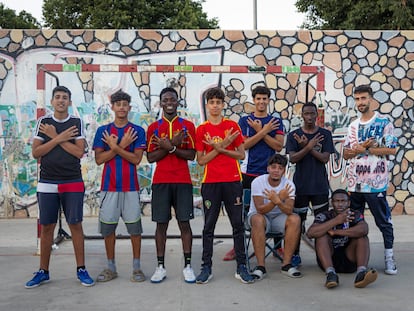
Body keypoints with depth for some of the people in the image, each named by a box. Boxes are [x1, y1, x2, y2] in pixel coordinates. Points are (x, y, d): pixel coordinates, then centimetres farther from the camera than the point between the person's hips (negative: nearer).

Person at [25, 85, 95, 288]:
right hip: (47, 184, 1)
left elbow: (79, 152, -8)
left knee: (75, 225, 1)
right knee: (46, 226, 6)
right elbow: (35, 152, -2)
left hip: (73, 184, -1)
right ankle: (43, 272, 17)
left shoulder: (77, 123, 3)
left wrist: (55, 136, -9)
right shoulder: (43, 122, 6)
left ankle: (81, 269, 10)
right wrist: (60, 138, -11)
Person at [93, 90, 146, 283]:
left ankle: (137, 267, 12)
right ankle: (110, 267, 18)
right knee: (107, 227, 5)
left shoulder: (137, 131, 3)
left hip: (130, 185, -1)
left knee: (134, 226, 1)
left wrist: (114, 147, -11)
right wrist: (121, 146, -10)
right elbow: (99, 159, -2)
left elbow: (136, 159, -6)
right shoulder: (103, 131, 8)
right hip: (109, 185, 2)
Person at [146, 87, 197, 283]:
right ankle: (160, 267, 10)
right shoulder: (153, 128, 8)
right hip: (160, 181, 1)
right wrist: (172, 144, -12)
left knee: (184, 222, 0)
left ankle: (187, 266, 7)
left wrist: (170, 147, -13)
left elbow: (191, 155, -1)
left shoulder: (188, 126, 7)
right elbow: (150, 157, 0)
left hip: (183, 181, 0)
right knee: (161, 223, 3)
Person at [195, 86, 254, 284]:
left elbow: (241, 155, 3)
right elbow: (201, 160, 0)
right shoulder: (201, 130, 4)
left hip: (232, 181, 0)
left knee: (238, 225, 3)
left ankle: (241, 267, 11)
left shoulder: (232, 126, 5)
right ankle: (206, 268, 11)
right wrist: (220, 147, -11)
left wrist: (220, 148, -10)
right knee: (209, 226, 4)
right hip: (210, 183, 0)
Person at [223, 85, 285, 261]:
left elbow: (279, 146, -4)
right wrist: (264, 131, -13)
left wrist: (259, 131, -10)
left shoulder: (276, 121, 9)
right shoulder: (245, 121, 6)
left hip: (270, 173, 1)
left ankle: (278, 247, 16)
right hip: (249, 172, 0)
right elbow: (245, 144, -7)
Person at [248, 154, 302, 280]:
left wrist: (278, 201, -44)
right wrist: (278, 199, -38)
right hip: (259, 215, -2)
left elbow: (289, 211, -23)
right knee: (258, 220, -37)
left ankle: (286, 264, -19)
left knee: (295, 219, -27)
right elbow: (260, 209, -23)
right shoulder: (258, 182, -17)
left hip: (278, 217, 3)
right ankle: (260, 266, -29)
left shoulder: (288, 185, -11)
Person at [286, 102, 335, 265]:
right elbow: (292, 158, -8)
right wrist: (309, 146, -22)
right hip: (300, 184, 0)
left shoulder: (325, 134, 4)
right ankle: (295, 254, 15)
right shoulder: (293, 135, 3)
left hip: (320, 185, 0)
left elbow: (325, 158, -6)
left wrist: (306, 146, -15)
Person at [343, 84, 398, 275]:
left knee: (383, 222, 2)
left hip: (375, 183, -5)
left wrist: (365, 149, -10)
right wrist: (360, 148, -10)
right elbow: (346, 154, 10)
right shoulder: (353, 126, 13)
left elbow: (392, 150, -10)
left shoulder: (384, 123, -1)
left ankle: (389, 258, 12)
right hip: (355, 183, 5)